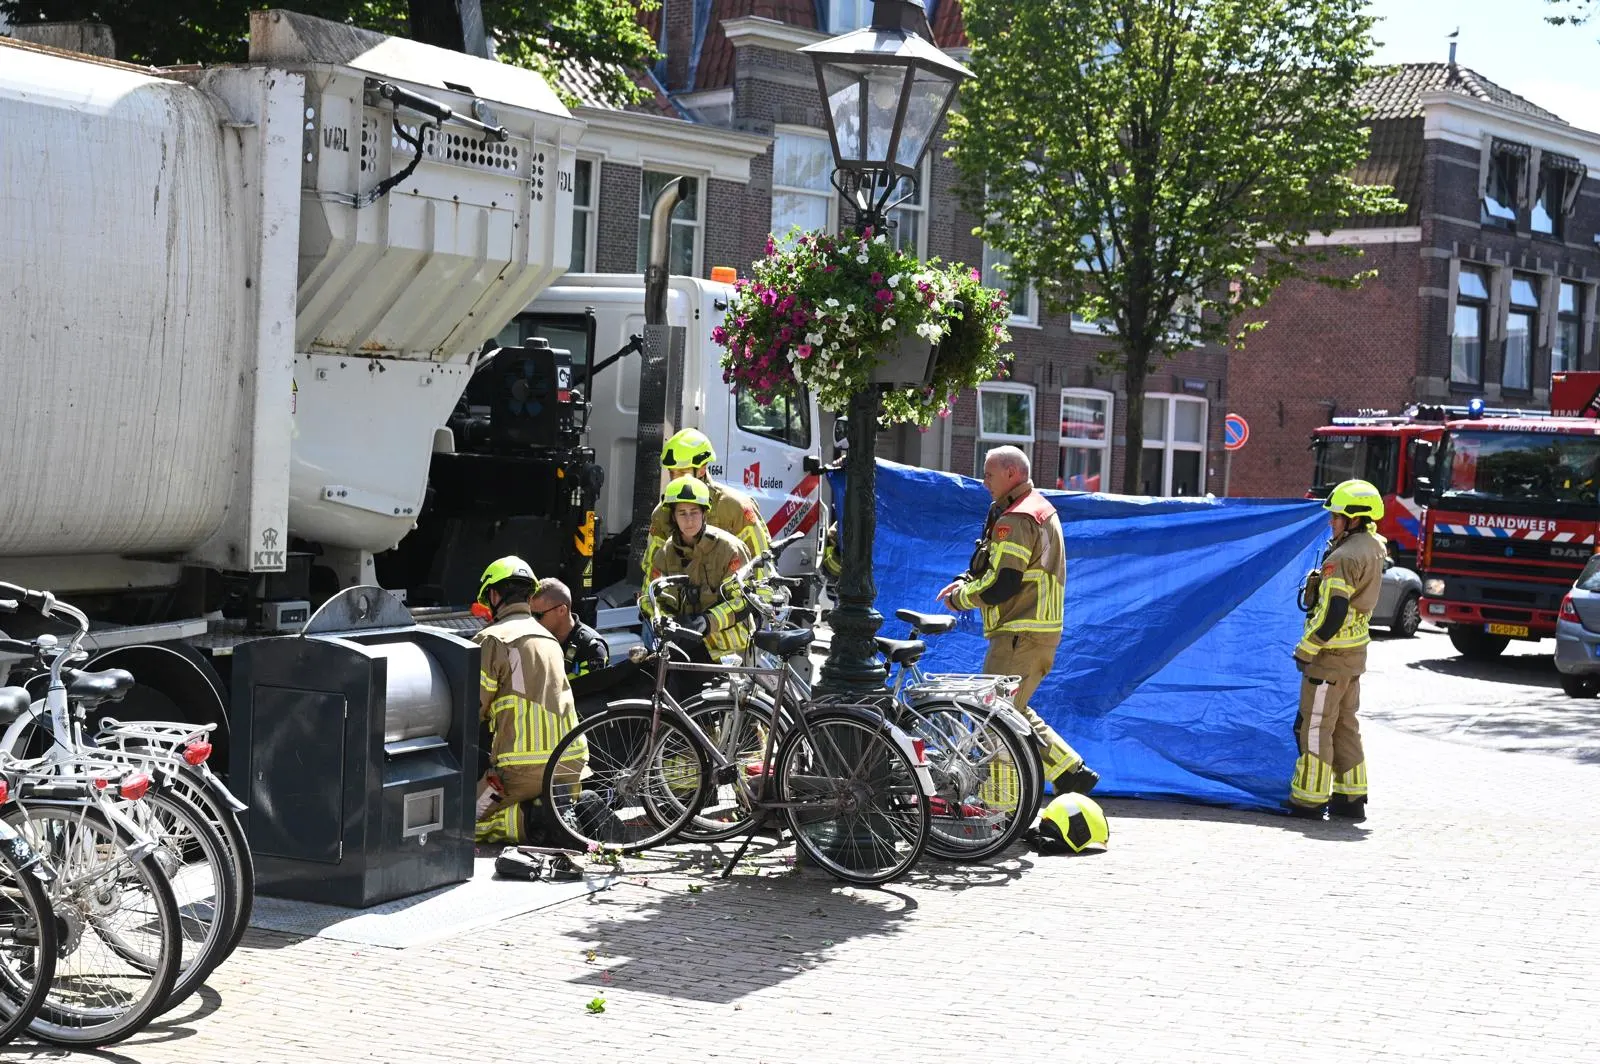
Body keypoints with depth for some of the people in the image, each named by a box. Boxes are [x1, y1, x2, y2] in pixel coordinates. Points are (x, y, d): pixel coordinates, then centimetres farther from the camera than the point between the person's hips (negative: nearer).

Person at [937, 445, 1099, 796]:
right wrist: (965, 580, 8)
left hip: (1021, 635, -10)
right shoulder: (1040, 510, 18)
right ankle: (1072, 771, 18)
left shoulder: (1016, 520, -16)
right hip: (1042, 632, 11)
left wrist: (960, 598, -6)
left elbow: (1000, 585, -21)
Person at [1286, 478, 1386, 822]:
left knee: (1316, 726, -2)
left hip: (1331, 653, -10)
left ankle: (1309, 801, 2)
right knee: (1345, 725, 16)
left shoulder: (1344, 558, -22)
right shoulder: (1373, 547, 5)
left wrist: (1306, 649, -17)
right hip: (1356, 651, 10)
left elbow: (1332, 612, -25)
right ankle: (1351, 799, 21)